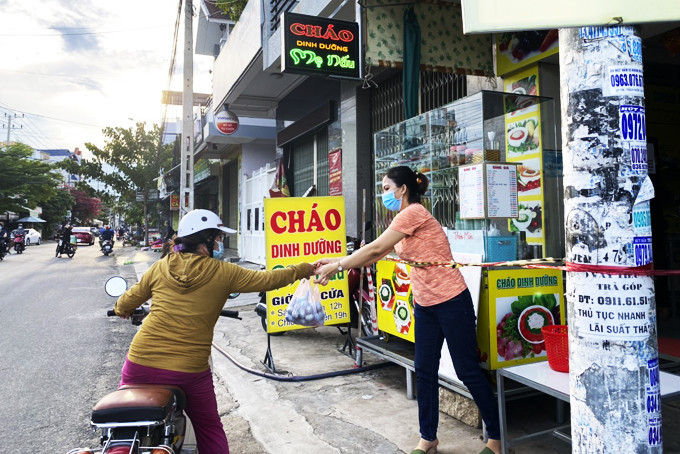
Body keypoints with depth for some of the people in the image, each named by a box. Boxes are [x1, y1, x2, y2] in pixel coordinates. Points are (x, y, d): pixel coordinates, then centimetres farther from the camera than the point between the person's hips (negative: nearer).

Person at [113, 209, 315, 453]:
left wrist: (121, 309, 38)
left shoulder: (160, 267, 2)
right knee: (210, 430, 18)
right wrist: (303, 270, 15)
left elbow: (128, 300, 14)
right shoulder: (223, 273, -6)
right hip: (190, 370, -2)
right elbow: (268, 280, 0)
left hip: (142, 362, 2)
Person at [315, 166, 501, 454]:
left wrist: (336, 267, -12)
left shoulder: (414, 212, -17)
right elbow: (377, 255, 9)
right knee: (425, 371, 13)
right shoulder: (404, 220, 12)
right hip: (425, 305, 9)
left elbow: (374, 249, -19)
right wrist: (335, 261, 4)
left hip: (452, 302, -9)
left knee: (468, 371, 4)